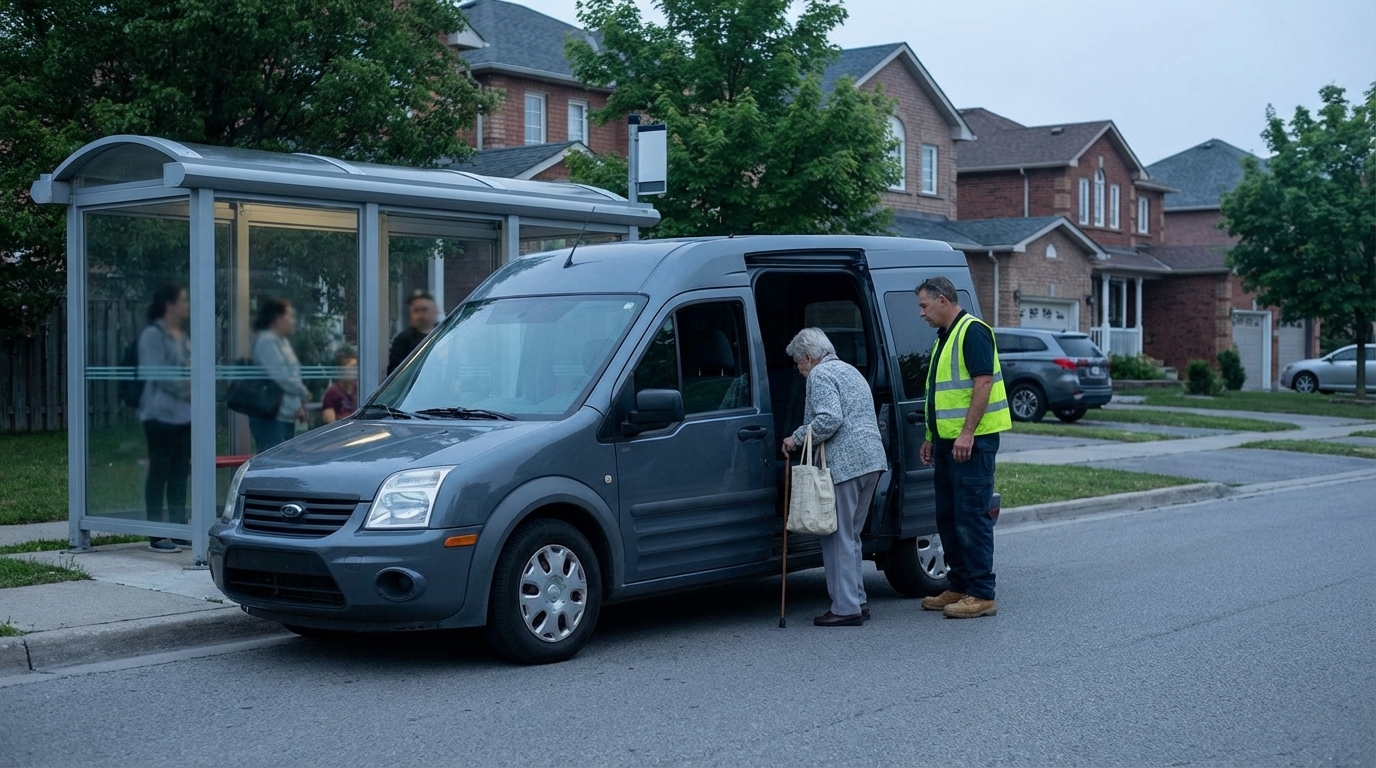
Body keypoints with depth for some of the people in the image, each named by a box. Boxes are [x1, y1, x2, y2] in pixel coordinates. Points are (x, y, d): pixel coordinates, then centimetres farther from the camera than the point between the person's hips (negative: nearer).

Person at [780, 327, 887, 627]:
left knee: (838, 537, -4)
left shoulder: (820, 374, -5)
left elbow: (829, 419, -19)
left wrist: (796, 439, -8)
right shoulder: (849, 370, 25)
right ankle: (858, 601, 18)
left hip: (844, 464, -9)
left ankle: (846, 608, -3)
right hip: (872, 460, 10)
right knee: (850, 535, 16)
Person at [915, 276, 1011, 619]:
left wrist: (967, 433, -24)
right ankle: (959, 587, 20)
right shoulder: (945, 337, 19)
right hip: (948, 442, 10)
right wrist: (931, 437, 22)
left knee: (971, 517, -9)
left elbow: (983, 383, -20)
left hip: (971, 441, -10)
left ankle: (981, 595, -5)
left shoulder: (972, 331, -11)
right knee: (948, 516, 12)